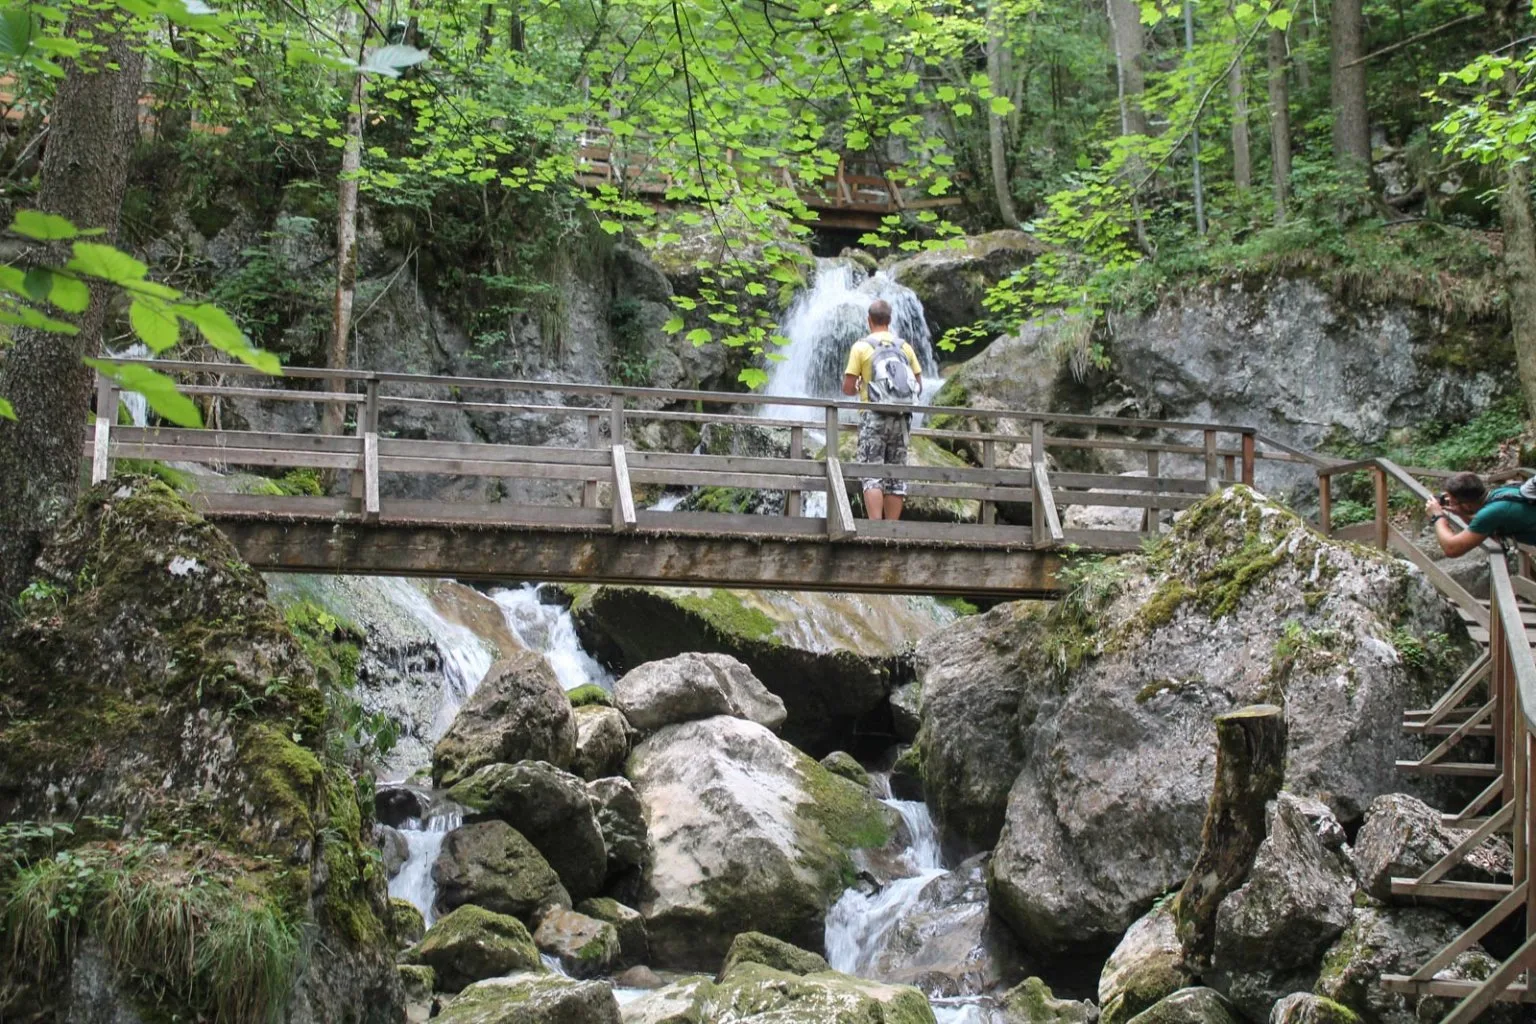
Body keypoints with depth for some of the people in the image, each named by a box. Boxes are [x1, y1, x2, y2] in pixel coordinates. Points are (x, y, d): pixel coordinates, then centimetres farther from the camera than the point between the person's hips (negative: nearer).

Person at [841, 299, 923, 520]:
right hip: (901, 418, 4)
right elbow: (919, 385, 8)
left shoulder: (861, 347, -2)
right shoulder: (904, 347, 9)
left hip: (874, 417, -4)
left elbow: (847, 388, -4)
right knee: (895, 475, 7)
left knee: (872, 474, -6)